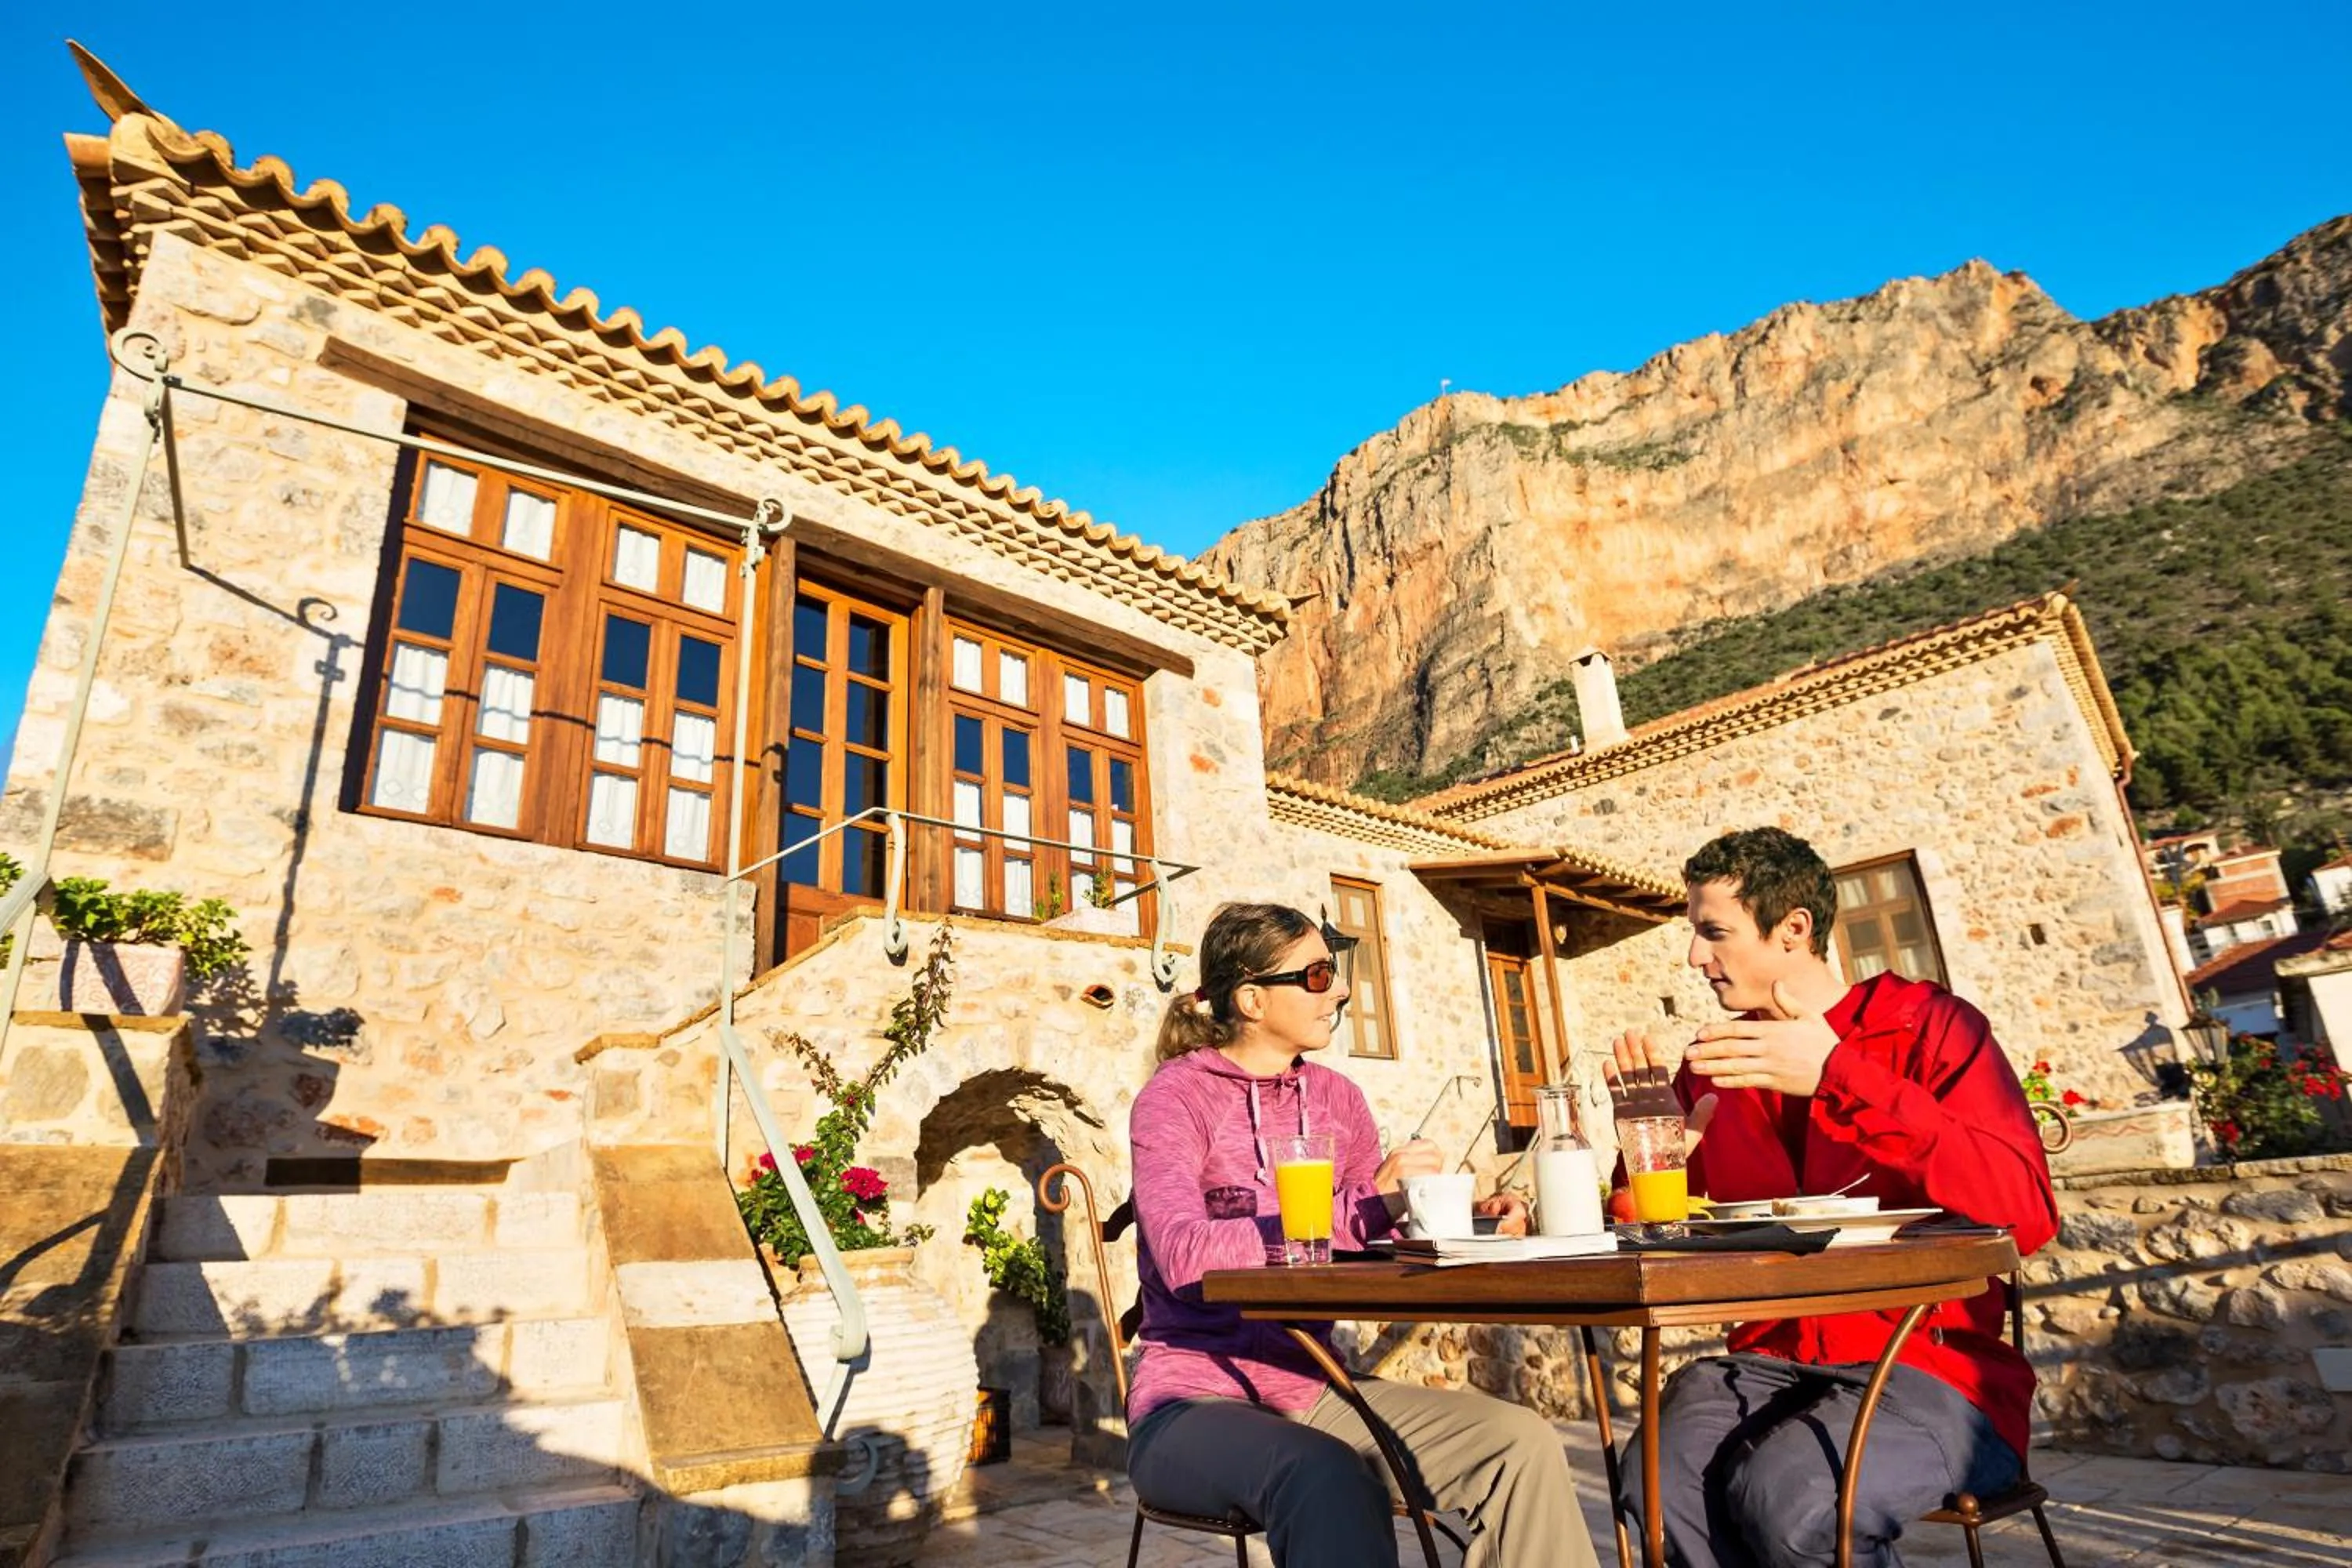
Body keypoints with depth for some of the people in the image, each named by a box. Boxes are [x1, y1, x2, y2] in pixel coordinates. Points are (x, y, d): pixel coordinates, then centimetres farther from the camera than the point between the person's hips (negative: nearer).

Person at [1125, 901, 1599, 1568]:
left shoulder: (1337, 1099, 7)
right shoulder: (1175, 1098, -10)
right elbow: (1185, 1257, -25)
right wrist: (1365, 1206, -28)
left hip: (1312, 1390, 6)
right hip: (1194, 1401, -6)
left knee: (1523, 1443, -12)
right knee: (1330, 1479, -37)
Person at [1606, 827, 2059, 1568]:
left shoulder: (1927, 1024, -4)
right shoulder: (1715, 1063, 8)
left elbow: (2026, 1211, -20)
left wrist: (1839, 1076, -28)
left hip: (1932, 1368, -3)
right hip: (1774, 1362, 3)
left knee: (1792, 1497, -30)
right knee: (1663, 1481, -27)